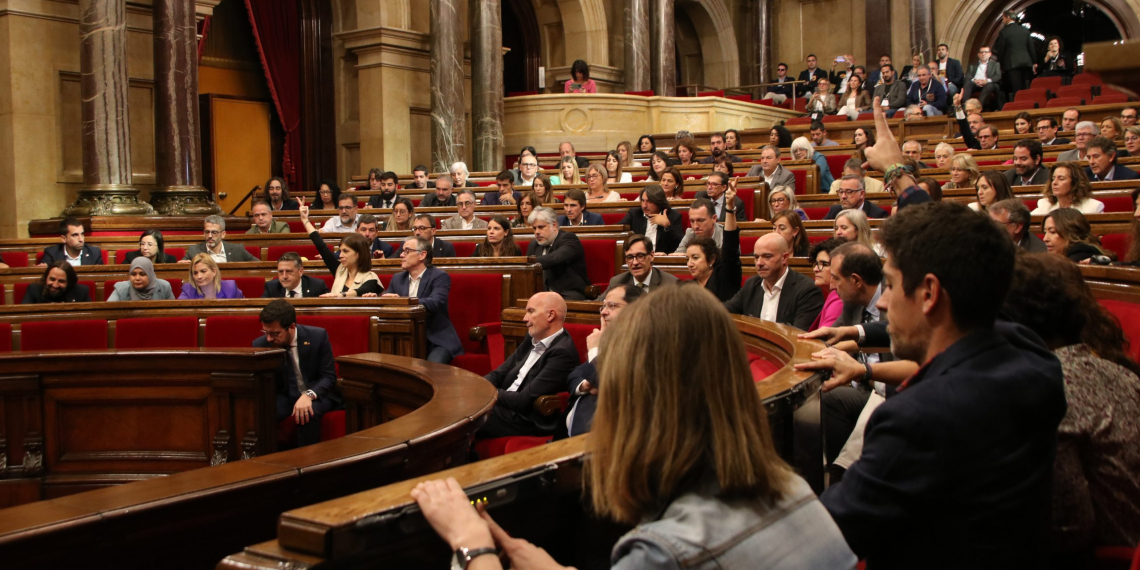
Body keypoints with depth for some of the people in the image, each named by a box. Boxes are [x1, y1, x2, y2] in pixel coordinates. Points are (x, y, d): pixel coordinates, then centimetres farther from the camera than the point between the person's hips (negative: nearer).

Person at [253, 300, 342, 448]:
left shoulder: (318, 336, -14)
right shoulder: (260, 345, -9)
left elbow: (329, 376, -10)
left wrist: (309, 395, -29)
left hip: (317, 393, -2)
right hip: (284, 396, 2)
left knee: (307, 413, -35)